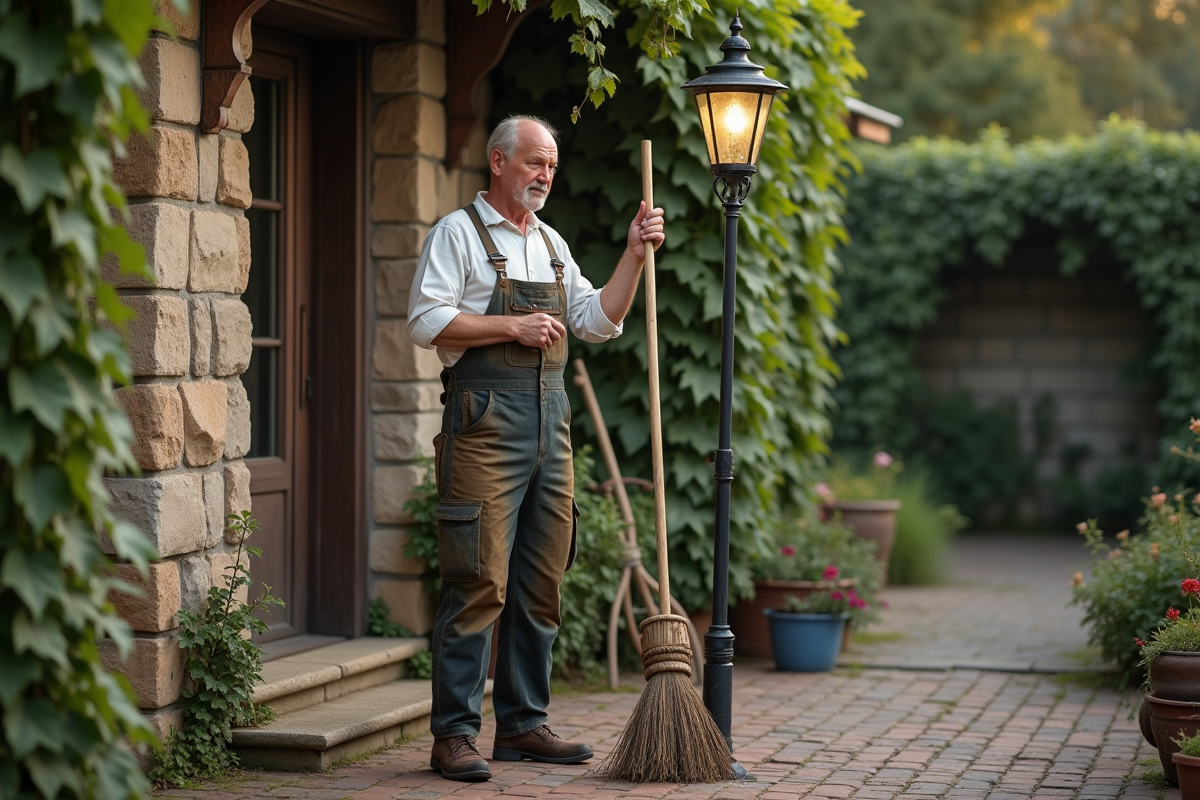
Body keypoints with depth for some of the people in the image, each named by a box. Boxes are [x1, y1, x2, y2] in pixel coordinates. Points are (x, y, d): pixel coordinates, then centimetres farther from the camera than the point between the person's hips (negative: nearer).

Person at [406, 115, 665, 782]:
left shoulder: (552, 244, 20)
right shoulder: (459, 233, 0)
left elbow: (598, 322, 17)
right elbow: (428, 321, -11)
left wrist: (635, 255, 7)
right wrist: (513, 327, -13)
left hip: (550, 423, 7)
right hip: (484, 419, -7)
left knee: (541, 582, 8)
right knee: (479, 582, -10)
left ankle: (524, 725, 15)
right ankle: (455, 734, -6)